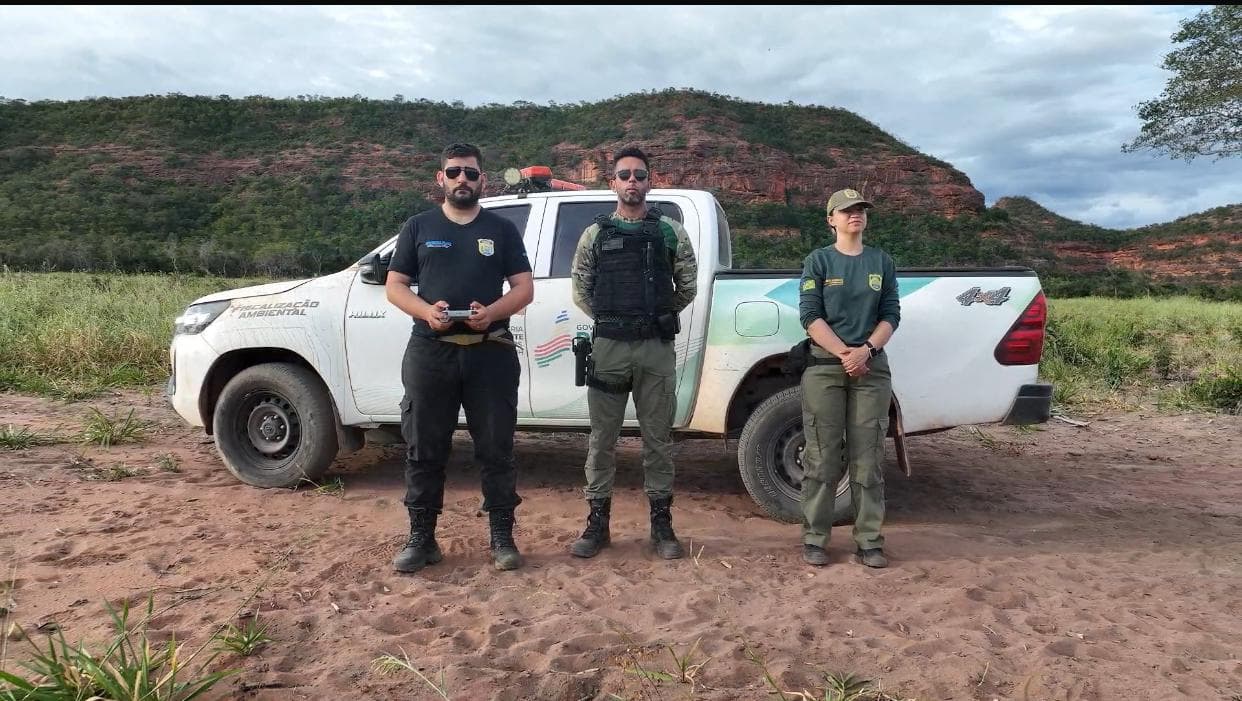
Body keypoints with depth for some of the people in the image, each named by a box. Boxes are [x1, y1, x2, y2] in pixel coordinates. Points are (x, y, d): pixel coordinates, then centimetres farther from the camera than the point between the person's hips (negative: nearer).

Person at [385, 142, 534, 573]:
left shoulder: (502, 230, 10)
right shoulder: (419, 227, 12)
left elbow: (524, 289, 6)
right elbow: (395, 286, 9)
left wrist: (492, 311, -15)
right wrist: (425, 310, -12)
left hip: (491, 353, 0)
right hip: (430, 352, 1)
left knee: (496, 448, 4)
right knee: (424, 449, 6)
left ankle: (502, 537, 15)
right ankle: (421, 539, 17)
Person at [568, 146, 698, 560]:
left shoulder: (671, 232, 6)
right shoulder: (595, 234, 8)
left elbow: (687, 288, 12)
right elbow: (580, 291, 14)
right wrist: (609, 320, 13)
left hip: (657, 347, 0)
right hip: (608, 347, 1)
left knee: (658, 437, 7)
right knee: (602, 438, 6)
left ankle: (661, 524, 18)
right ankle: (597, 522, 17)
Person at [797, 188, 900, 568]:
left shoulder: (881, 261, 12)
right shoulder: (818, 260, 5)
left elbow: (891, 314, 7)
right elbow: (810, 314, -4)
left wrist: (866, 350, -10)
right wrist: (844, 353, -14)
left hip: (872, 367, 2)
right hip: (824, 366, -2)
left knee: (868, 458, 3)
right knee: (822, 457, -1)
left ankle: (869, 541, 10)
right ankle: (815, 539, 7)